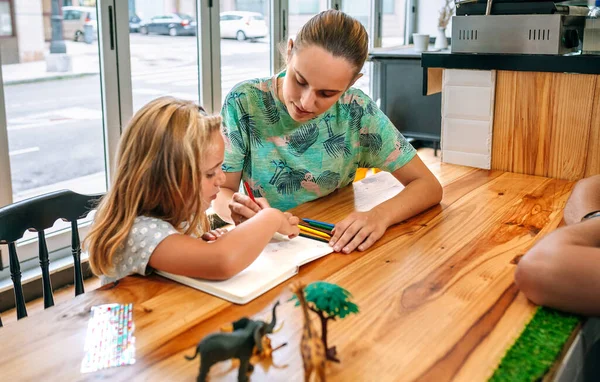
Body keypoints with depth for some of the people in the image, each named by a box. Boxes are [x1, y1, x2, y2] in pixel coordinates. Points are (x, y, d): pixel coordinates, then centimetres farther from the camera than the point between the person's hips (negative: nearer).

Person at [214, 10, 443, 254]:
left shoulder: (357, 112, -10)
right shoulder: (244, 103, -12)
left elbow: (428, 186, -8)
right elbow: (220, 192, -6)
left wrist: (380, 215, -27)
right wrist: (234, 209, -28)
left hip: (334, 245, 0)